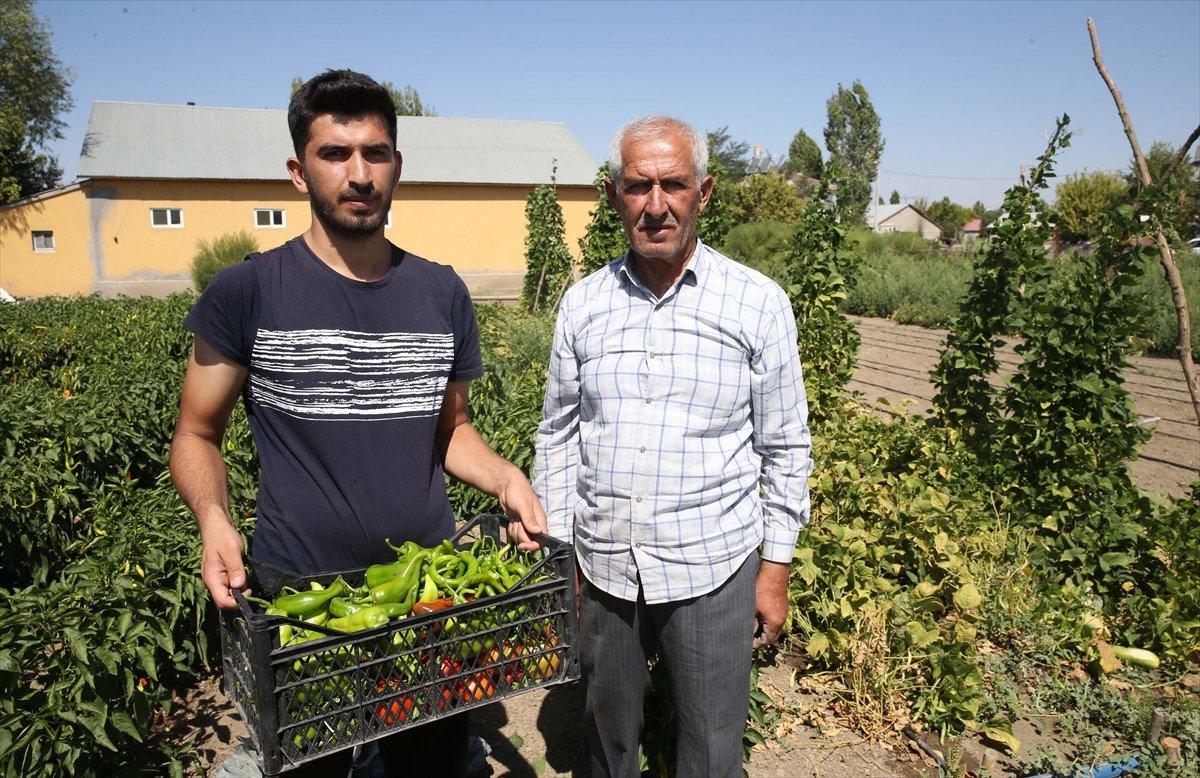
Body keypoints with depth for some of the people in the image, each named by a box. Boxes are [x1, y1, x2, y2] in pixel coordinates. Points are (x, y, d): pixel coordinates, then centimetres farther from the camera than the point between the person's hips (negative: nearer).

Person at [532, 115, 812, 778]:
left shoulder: (759, 304, -7)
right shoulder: (583, 302, 0)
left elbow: (786, 448, -1)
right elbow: (557, 435, 7)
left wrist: (775, 568, -1)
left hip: (712, 570, -2)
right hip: (601, 567, 3)